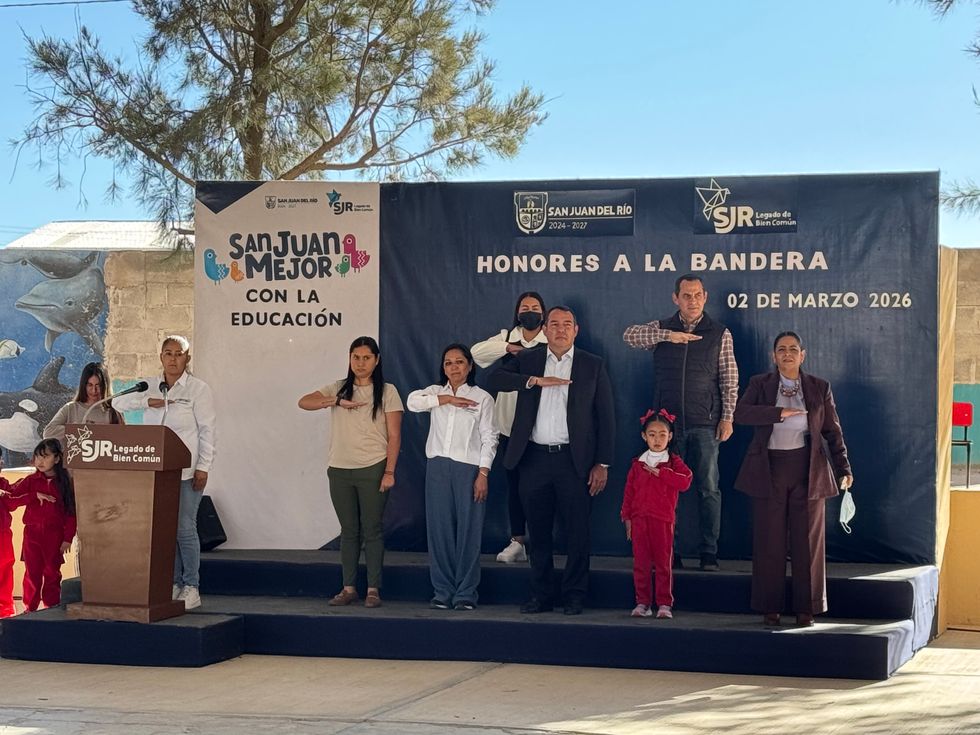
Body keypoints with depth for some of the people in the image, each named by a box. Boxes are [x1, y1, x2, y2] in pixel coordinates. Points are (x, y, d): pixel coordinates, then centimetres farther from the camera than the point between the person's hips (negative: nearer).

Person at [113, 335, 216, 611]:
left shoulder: (199, 389, -1)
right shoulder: (150, 386, 12)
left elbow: (207, 431, -4)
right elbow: (117, 402, 9)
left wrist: (203, 468, -10)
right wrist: (147, 401, -7)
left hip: (186, 471, -5)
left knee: (184, 527, -6)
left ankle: (191, 588, 0)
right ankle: (174, 583, 12)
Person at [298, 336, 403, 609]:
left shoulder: (387, 391, 1)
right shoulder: (339, 389, 9)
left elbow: (394, 436, -3)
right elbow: (304, 402, -3)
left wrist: (389, 471, -11)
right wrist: (337, 401, -16)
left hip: (372, 469, -3)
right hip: (340, 470, 3)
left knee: (372, 530, 0)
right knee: (349, 530, 9)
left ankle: (373, 589, 4)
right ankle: (349, 588, 14)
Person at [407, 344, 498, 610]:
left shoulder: (482, 398, 5)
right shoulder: (436, 392, 13)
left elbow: (489, 439, 1)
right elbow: (412, 401, -7)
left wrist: (483, 474, -7)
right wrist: (446, 399, -11)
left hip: (469, 468, -3)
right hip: (438, 467, 3)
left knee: (469, 529, -2)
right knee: (439, 529, 1)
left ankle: (466, 593, 5)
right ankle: (442, 591, 9)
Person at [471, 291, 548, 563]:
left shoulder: (552, 342, -1)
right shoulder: (507, 337, 9)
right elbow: (477, 352, -5)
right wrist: (510, 347, -12)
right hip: (510, 425, 3)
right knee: (513, 483, 9)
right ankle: (517, 541, 16)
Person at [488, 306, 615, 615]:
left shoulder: (593, 365, 6)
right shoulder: (527, 360, 11)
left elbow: (606, 416, 4)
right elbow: (495, 378, -5)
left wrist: (603, 464, -3)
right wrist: (536, 381, -15)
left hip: (574, 460, -2)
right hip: (534, 459, 2)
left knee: (577, 532, 0)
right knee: (538, 532, 7)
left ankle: (574, 596, 10)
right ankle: (541, 595, 15)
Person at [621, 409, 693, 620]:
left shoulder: (673, 462, 3)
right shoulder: (637, 464, 11)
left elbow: (685, 481, -15)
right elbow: (629, 491, 13)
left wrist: (660, 473, -17)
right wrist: (626, 517, 6)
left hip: (663, 520, -3)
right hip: (639, 519, 3)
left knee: (663, 563, 0)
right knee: (640, 562, 4)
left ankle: (664, 604, 5)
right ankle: (642, 602, 10)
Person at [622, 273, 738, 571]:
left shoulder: (720, 334, 4)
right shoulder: (661, 328, 7)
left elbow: (729, 380, 4)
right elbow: (630, 335, -11)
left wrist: (727, 418, -3)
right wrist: (668, 336, -20)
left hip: (705, 424, -1)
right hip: (668, 423, 1)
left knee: (708, 489, -1)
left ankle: (709, 553, 5)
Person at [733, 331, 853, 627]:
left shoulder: (820, 388, 7)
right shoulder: (759, 384, 4)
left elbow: (833, 432, 8)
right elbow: (740, 413, -12)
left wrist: (844, 469, 0)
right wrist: (780, 413, -20)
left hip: (808, 471, 1)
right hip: (769, 470, 0)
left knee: (808, 541, 2)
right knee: (769, 542, 2)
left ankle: (806, 609, 10)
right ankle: (770, 608, 10)